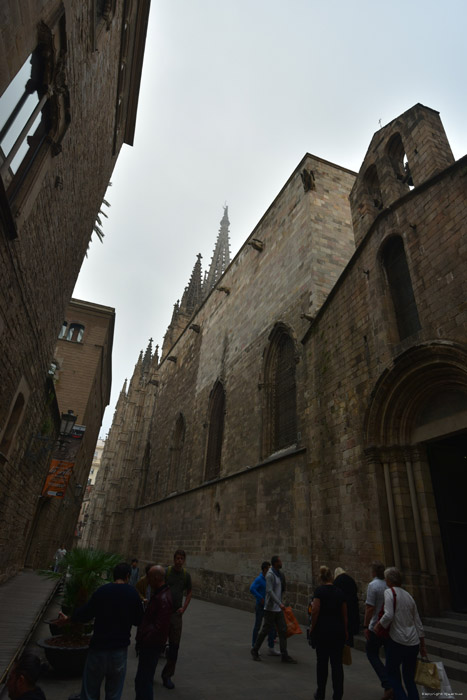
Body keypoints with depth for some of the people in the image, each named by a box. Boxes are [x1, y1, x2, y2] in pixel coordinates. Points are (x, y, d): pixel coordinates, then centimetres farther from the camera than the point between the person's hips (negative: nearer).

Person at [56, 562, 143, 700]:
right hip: (120, 650, 0)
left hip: (99, 648, 0)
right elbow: (138, 621, -3)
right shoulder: (133, 594, -8)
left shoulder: (102, 591, -9)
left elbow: (85, 614, -5)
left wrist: (68, 619, 13)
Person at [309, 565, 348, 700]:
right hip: (338, 629, 3)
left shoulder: (320, 590, -9)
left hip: (322, 629, -3)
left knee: (322, 661, 11)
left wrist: (312, 627, -4)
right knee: (337, 663, 10)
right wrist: (345, 630, 19)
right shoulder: (339, 592, 4)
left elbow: (315, 610, -16)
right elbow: (345, 614, 8)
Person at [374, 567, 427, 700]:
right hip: (414, 643, 7)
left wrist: (378, 624, -7)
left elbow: (389, 615, -24)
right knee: (409, 678, 19)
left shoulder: (389, 592, -11)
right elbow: (418, 623, 14)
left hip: (397, 641, -6)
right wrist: (422, 645, 23)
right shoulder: (408, 595, 9)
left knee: (392, 674, 10)